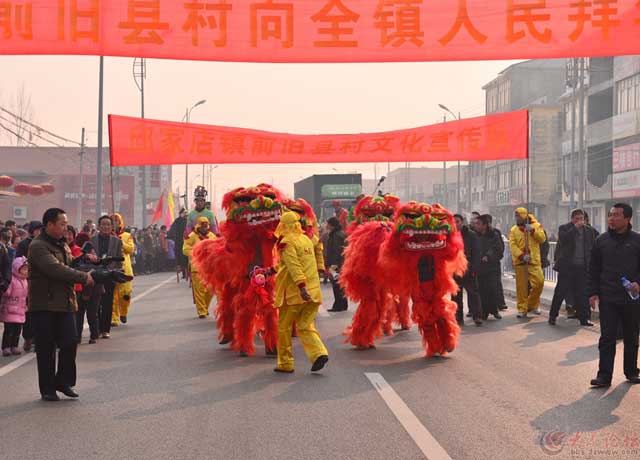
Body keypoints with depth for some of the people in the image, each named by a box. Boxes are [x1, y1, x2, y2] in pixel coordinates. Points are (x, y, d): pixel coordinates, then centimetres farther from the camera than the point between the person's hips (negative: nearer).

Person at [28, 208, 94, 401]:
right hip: (44, 305, -7)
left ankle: (64, 381, 17)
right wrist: (84, 278, -18)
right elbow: (55, 269, -23)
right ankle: (48, 388, 11)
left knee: (70, 343, 1)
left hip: (65, 303, 7)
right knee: (46, 348, 1)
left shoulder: (62, 244, 16)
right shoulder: (38, 246, -13)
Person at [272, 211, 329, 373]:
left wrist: (301, 286, -30)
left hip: (294, 292, -7)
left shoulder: (286, 242, -9)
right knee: (305, 326, 9)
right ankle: (319, 353, -11)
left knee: (284, 328, 7)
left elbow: (294, 266, -22)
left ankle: (285, 363, 12)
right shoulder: (306, 239, 16)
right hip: (312, 291, 7)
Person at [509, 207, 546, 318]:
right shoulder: (514, 230, 6)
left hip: (534, 260, 0)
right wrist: (522, 255, -19)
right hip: (519, 261, 0)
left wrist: (532, 230, -18)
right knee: (521, 286, 1)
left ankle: (532, 305, 14)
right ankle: (522, 309, 10)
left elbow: (542, 239, -6)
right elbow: (513, 245, -5)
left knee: (539, 282, -7)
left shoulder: (536, 226, 6)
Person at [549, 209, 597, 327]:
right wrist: (575, 227, -17)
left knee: (582, 293, 3)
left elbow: (595, 246, 14)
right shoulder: (564, 228, 0)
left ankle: (584, 318, 10)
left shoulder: (589, 231, 9)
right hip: (567, 266, -3)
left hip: (582, 267, 3)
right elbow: (563, 239, -19)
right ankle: (552, 316, 12)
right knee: (560, 292, 2)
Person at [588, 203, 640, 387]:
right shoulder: (602, 241, 4)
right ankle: (604, 375, 0)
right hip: (607, 299, 0)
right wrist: (592, 292, 1)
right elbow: (594, 270, 7)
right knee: (607, 338, -2)